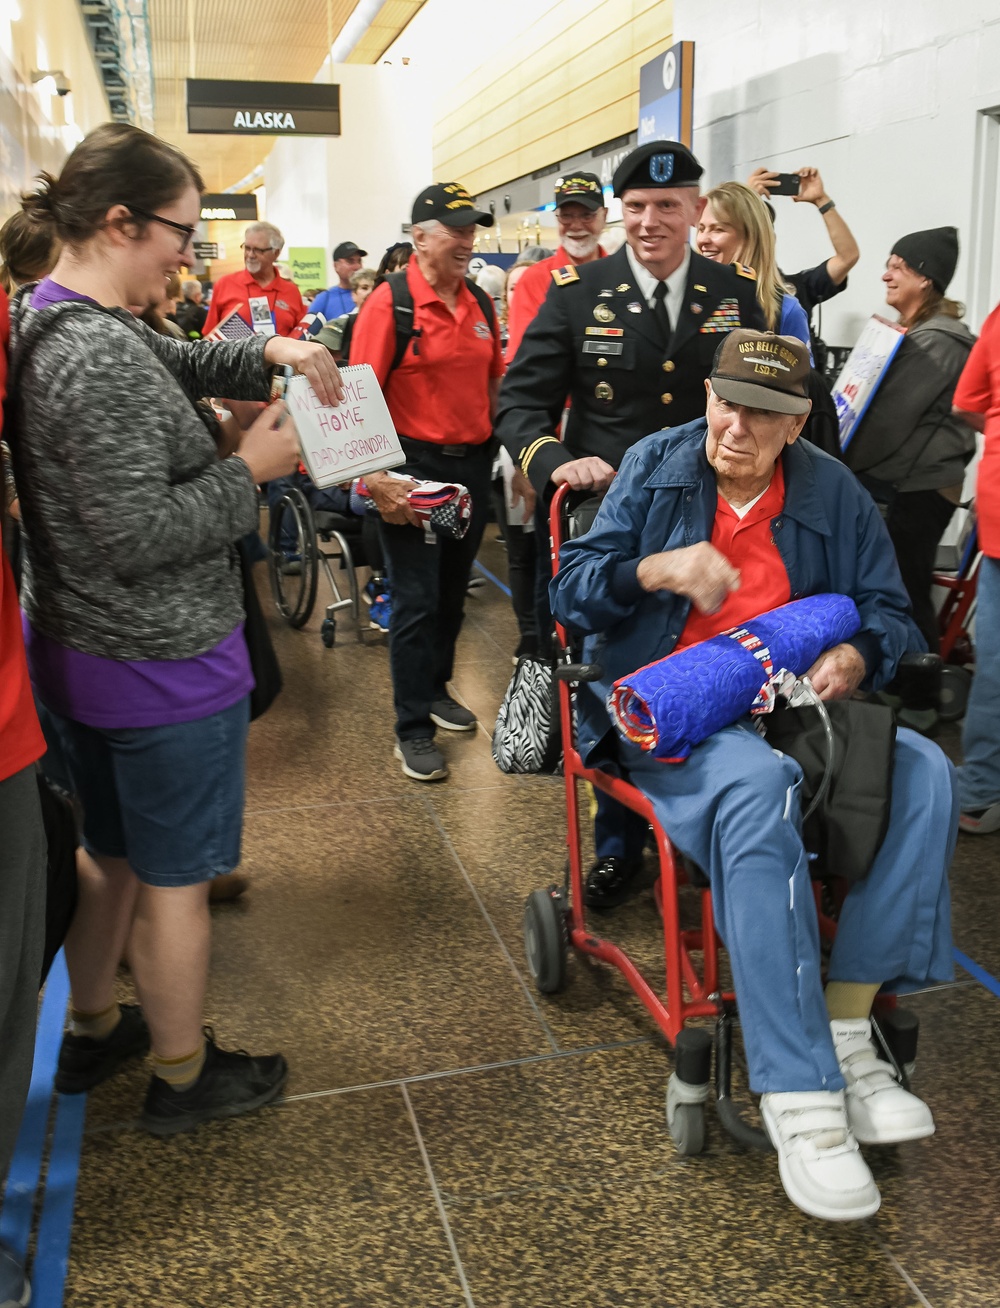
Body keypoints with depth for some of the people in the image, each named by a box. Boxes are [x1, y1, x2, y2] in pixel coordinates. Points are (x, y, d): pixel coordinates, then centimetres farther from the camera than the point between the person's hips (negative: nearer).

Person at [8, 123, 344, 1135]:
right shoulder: (101, 355, -24)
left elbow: (180, 363, 18)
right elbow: (137, 535, -27)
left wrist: (272, 352, 1)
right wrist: (250, 469, -16)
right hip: (165, 666, -10)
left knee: (110, 854, 25)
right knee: (175, 879, 9)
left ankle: (91, 1029, 44)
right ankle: (181, 1075, 29)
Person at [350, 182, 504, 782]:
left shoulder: (480, 303, 9)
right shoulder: (390, 303, -10)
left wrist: (498, 448, 11)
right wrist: (376, 477, -21)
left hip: (473, 464, 6)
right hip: (415, 467, -6)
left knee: (453, 590, 17)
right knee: (417, 601, -2)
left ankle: (436, 690, 36)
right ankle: (413, 729, 8)